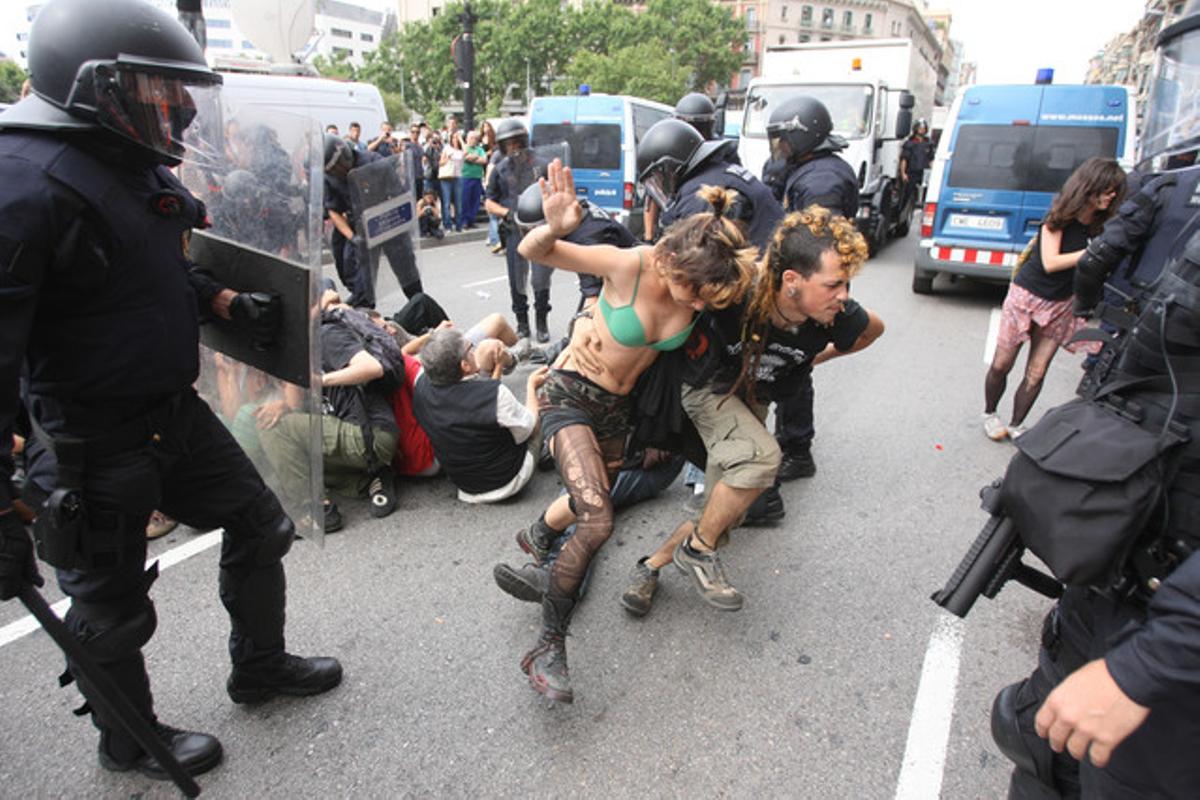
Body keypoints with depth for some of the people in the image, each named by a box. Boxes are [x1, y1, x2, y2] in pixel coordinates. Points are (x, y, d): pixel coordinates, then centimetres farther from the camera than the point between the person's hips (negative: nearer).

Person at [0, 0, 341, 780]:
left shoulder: (139, 163, 5)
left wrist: (226, 301, 7)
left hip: (177, 413, 9)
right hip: (98, 444, -9)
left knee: (259, 527, 19)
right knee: (113, 609, 12)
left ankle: (260, 667, 42)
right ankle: (129, 741, 39)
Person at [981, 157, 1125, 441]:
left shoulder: (1098, 225, 0)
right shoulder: (1060, 216, -14)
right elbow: (1050, 263, -21)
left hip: (1061, 305, 4)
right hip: (1027, 296, -4)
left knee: (1036, 374, 2)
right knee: (1001, 364, 3)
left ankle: (1016, 426, 17)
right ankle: (990, 414, 26)